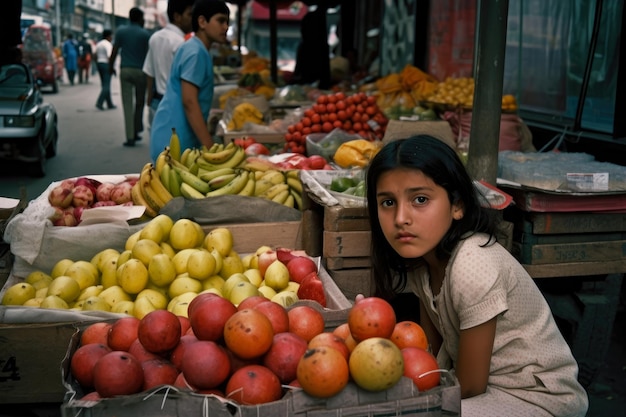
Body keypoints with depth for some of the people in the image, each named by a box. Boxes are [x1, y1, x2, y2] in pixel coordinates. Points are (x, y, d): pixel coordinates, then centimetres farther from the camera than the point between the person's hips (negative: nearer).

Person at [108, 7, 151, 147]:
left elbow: (114, 51, 1)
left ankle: (130, 137, -4)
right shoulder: (145, 34, -2)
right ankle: (136, 132, 19)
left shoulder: (121, 31, 3)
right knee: (139, 103, 15)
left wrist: (111, 66, 12)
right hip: (140, 71, -1)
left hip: (125, 70, 1)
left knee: (127, 104, 1)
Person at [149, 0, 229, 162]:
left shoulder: (194, 49, 17)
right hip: (174, 142, -10)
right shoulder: (195, 52, -13)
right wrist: (210, 147, -24)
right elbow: (189, 102, -21)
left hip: (173, 138, 10)